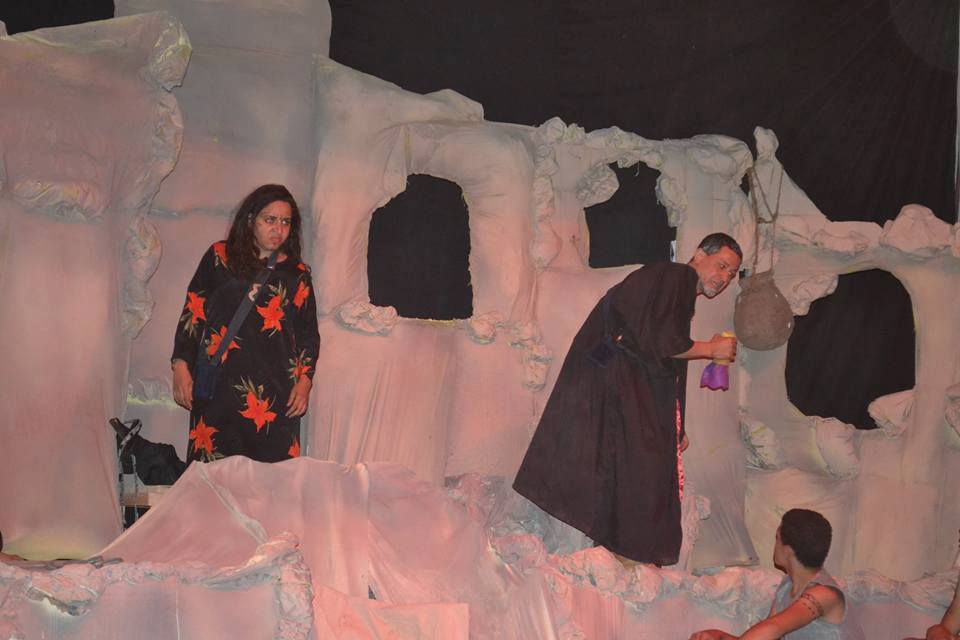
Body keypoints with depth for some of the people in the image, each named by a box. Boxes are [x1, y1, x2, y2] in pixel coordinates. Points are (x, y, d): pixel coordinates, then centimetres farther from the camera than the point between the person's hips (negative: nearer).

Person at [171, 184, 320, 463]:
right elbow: (193, 311, 8)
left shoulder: (297, 274, 15)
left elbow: (309, 332, 15)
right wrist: (181, 366, 0)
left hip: (275, 393, 1)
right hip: (219, 385, -1)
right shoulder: (220, 257, 10)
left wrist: (304, 380, 3)